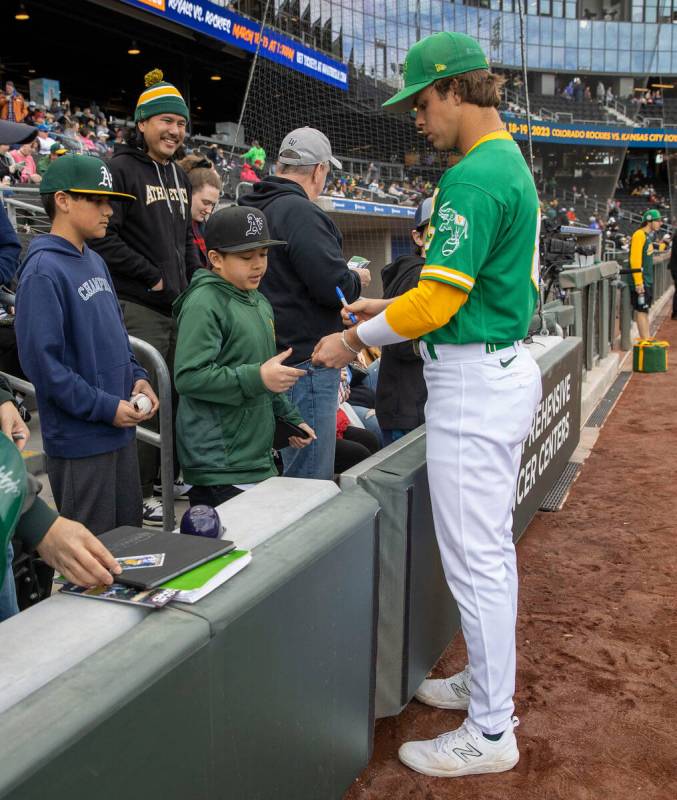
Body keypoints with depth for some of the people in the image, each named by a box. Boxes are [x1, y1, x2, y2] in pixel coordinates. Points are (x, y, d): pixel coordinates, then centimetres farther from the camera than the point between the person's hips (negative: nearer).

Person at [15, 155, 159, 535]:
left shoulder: (95, 261, 11)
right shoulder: (43, 269, -15)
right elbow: (42, 361, -20)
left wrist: (137, 377, 4)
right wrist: (105, 407, -18)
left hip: (121, 430, 8)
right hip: (80, 439, -8)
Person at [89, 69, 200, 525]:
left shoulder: (180, 177, 18)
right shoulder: (122, 169, -7)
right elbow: (104, 236, -16)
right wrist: (153, 278, -14)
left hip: (180, 304, 8)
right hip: (139, 306, -8)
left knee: (177, 395, 13)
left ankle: (168, 475, 28)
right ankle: (139, 493, 7)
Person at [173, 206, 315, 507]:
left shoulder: (259, 302, 16)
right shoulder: (204, 303, -12)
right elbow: (188, 377, -21)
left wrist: (290, 418, 25)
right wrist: (257, 378, -25)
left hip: (259, 460, 8)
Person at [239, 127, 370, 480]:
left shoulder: (254, 209, 15)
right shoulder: (300, 212, -16)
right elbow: (335, 286, -21)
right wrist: (358, 279, 1)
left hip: (275, 355, 10)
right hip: (307, 357, -10)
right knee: (312, 481, -3)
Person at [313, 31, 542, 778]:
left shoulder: (473, 178, -18)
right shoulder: (512, 164, 15)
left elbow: (439, 300, -21)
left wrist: (353, 340, -8)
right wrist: (389, 307, 16)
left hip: (473, 384, -11)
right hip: (505, 368, 11)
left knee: (474, 557, -2)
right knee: (490, 547, 19)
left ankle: (490, 733, 11)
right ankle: (486, 682, 35)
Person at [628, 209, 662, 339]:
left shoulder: (649, 236, 15)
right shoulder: (639, 235, -14)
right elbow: (635, 260, -21)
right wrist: (638, 282, -24)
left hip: (648, 281, 10)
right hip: (641, 282, -10)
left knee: (645, 311, 12)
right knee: (641, 311, -6)